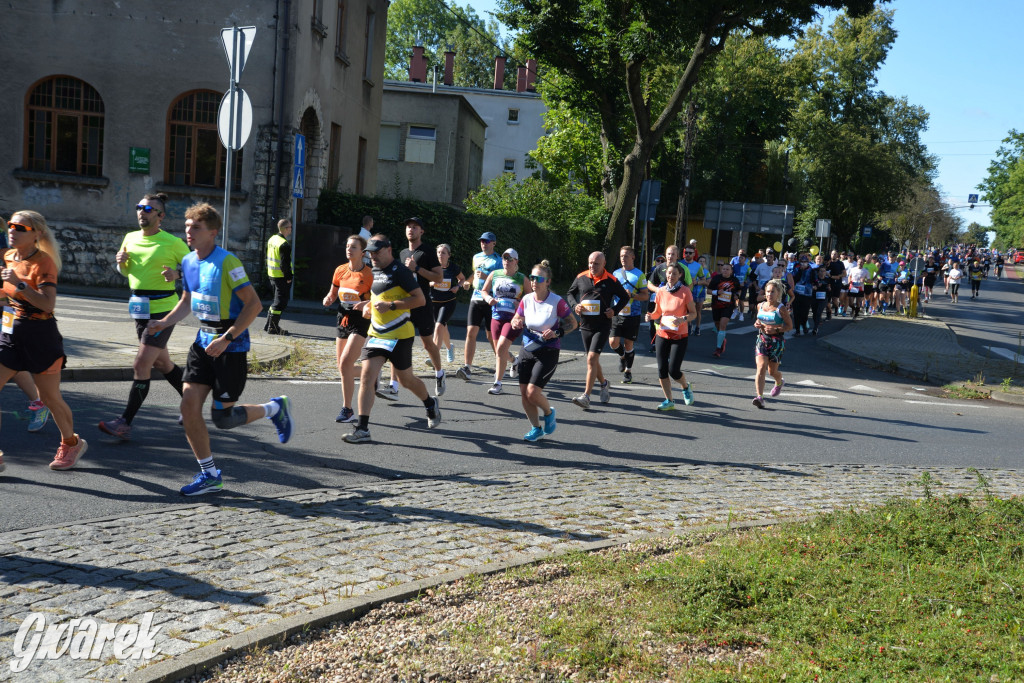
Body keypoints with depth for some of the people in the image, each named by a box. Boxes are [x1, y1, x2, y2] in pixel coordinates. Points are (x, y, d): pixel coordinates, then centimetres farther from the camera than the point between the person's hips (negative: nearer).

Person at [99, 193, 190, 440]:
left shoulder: (173, 242, -9)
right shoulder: (130, 239, 8)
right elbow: (126, 271, 21)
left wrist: (176, 273, -20)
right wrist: (121, 262, -1)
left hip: (163, 309, -7)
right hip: (140, 309, 7)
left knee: (141, 365, -12)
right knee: (162, 363, 17)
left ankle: (125, 423, -9)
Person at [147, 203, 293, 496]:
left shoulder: (227, 262, -17)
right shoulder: (188, 262, 7)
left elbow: (254, 304, -20)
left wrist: (226, 339, -24)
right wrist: (164, 323, 4)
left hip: (231, 346, -7)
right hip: (203, 342, 7)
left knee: (222, 417, -3)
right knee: (189, 407, -1)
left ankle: (275, 408, 24)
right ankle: (209, 475, 12)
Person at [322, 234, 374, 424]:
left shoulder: (369, 274, -10)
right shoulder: (340, 270, 6)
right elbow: (333, 293, 18)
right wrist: (328, 299, -4)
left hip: (361, 322, -7)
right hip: (343, 320, 7)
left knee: (345, 363, -18)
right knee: (342, 367, 10)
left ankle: (347, 410, -9)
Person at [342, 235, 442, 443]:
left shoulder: (400, 271, -13)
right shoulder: (374, 271, 12)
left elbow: (420, 299, -17)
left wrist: (391, 305, -24)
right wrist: (369, 304, 9)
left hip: (399, 334, -6)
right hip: (376, 333, 7)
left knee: (406, 380, 8)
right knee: (366, 376, -8)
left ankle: (431, 404, 39)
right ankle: (362, 429, -7)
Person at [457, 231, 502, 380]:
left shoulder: (498, 260, -2)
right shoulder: (476, 257, 16)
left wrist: (486, 277, -20)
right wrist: (469, 282, 14)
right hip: (475, 299, 5)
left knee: (491, 336, 4)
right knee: (471, 332, -8)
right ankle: (467, 368, -12)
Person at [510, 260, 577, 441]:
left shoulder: (557, 301, -12)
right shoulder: (526, 299, 1)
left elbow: (573, 323, -3)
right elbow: (516, 319, 15)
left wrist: (557, 333, -18)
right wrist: (516, 323, -9)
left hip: (548, 352, -5)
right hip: (527, 350, 5)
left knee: (533, 391, -14)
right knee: (524, 392, 2)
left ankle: (549, 413, 18)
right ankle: (536, 428, 20)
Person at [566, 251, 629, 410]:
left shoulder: (611, 281, -3)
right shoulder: (581, 278, 4)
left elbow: (625, 297, 10)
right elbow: (570, 293, 17)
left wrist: (615, 310, -6)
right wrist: (575, 305, -2)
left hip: (602, 326, -4)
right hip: (585, 325, 5)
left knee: (591, 358, -16)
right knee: (593, 360, 16)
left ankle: (586, 397, -17)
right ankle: (604, 384, 43)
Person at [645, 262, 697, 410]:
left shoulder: (685, 291, -9)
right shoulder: (661, 292, 1)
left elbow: (693, 313, -5)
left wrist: (683, 319, -23)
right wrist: (651, 316, -9)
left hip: (680, 336, -4)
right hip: (662, 334, 4)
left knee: (673, 370, -7)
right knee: (662, 369, -1)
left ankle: (686, 388, 26)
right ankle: (669, 401, 15)